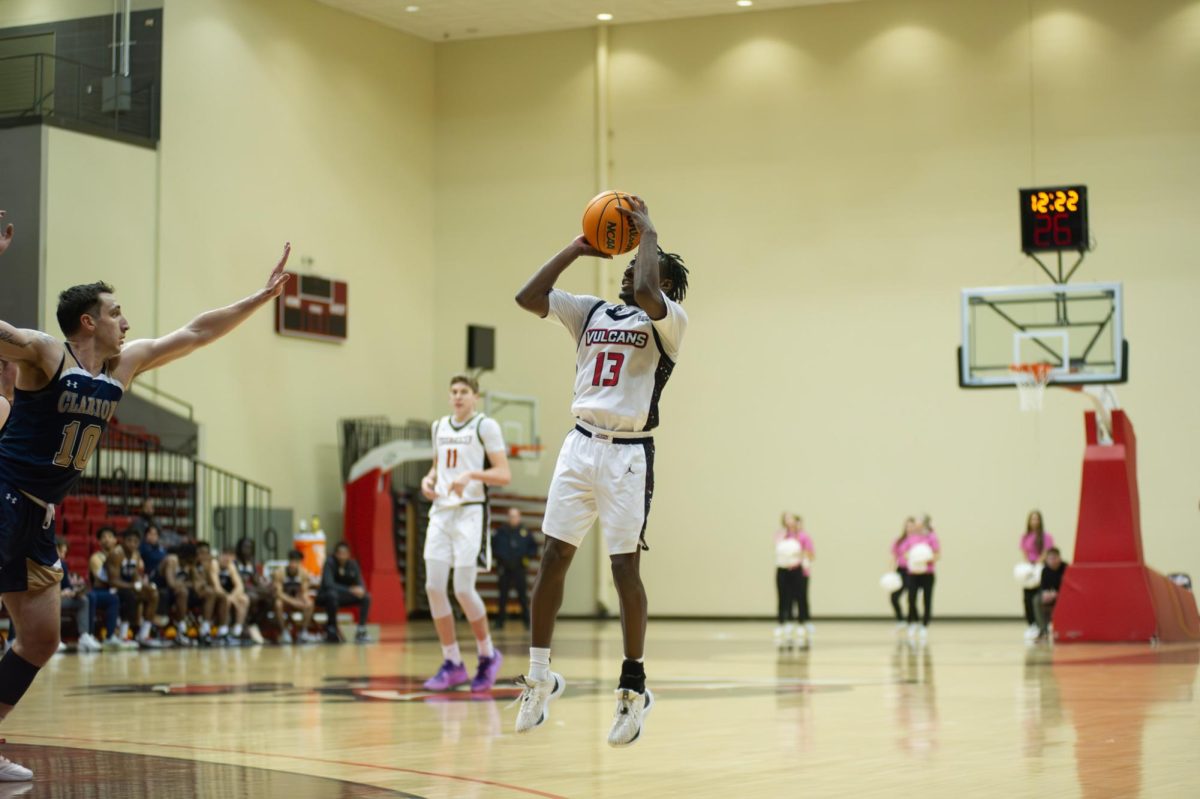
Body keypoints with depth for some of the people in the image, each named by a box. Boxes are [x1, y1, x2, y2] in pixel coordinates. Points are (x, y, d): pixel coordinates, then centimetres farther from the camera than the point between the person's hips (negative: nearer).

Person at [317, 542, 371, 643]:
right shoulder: (330, 563, -19)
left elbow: (360, 583, -3)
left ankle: (361, 631, -15)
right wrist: (350, 590, -39)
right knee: (332, 594, -40)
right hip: (325, 597, -6)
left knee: (366, 597, -14)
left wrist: (361, 589, -29)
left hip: (343, 597, 6)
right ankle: (331, 629, -25)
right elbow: (328, 584, -32)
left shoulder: (352, 564, -3)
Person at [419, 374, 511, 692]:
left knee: (463, 590, -10)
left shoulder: (485, 426, -4)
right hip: (441, 512, 6)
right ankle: (452, 664, 6)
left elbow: (504, 475, -10)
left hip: (471, 513, -6)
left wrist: (471, 475, -24)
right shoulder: (439, 427, 15)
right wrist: (428, 479, 6)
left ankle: (487, 655, 12)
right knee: (434, 587, -3)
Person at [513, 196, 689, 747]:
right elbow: (527, 297, 7)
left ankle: (634, 687, 7)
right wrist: (577, 249, 9)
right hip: (581, 446, 6)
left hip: (628, 454, -6)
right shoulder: (592, 312, 15)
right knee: (553, 556, 4)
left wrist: (647, 233, -11)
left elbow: (646, 293, -25)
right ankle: (540, 677, 14)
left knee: (624, 566, -4)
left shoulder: (668, 321, -2)